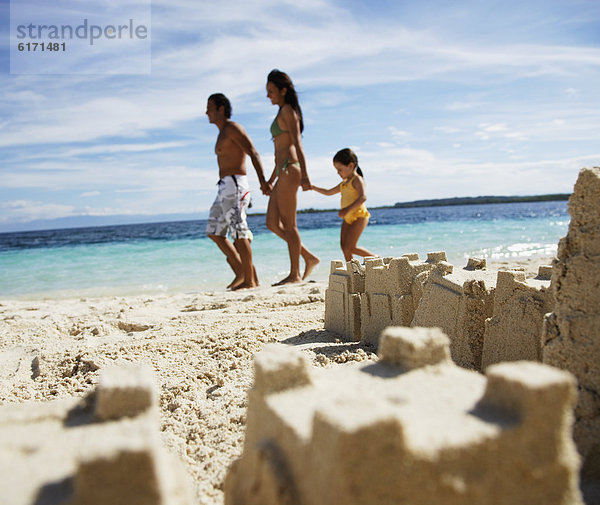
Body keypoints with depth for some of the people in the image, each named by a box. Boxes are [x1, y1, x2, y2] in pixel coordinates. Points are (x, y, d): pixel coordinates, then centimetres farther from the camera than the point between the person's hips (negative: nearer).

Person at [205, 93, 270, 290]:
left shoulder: (233, 128, -5)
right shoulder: (223, 133, 24)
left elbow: (253, 153, -16)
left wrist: (262, 180, -28)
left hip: (235, 185, -10)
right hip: (225, 188, 10)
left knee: (238, 233, -10)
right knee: (214, 231, 9)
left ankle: (250, 280, -3)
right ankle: (241, 272, 12)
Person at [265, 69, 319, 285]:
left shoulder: (288, 110, -4)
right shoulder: (283, 113, 23)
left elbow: (297, 144, -15)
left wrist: (304, 175, -22)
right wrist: (271, 179, 29)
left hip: (290, 170, -10)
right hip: (284, 172, 10)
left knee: (289, 225, -5)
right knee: (273, 223, 8)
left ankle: (295, 274, 3)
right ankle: (309, 258, 13)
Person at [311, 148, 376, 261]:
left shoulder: (357, 180, -8)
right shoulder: (344, 183, 18)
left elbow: (363, 197, -24)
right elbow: (328, 192, 29)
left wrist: (348, 209, -32)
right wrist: (312, 187, 18)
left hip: (359, 216, -9)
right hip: (348, 218, 9)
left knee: (350, 247, -13)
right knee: (343, 245, -1)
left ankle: (375, 258, 1)